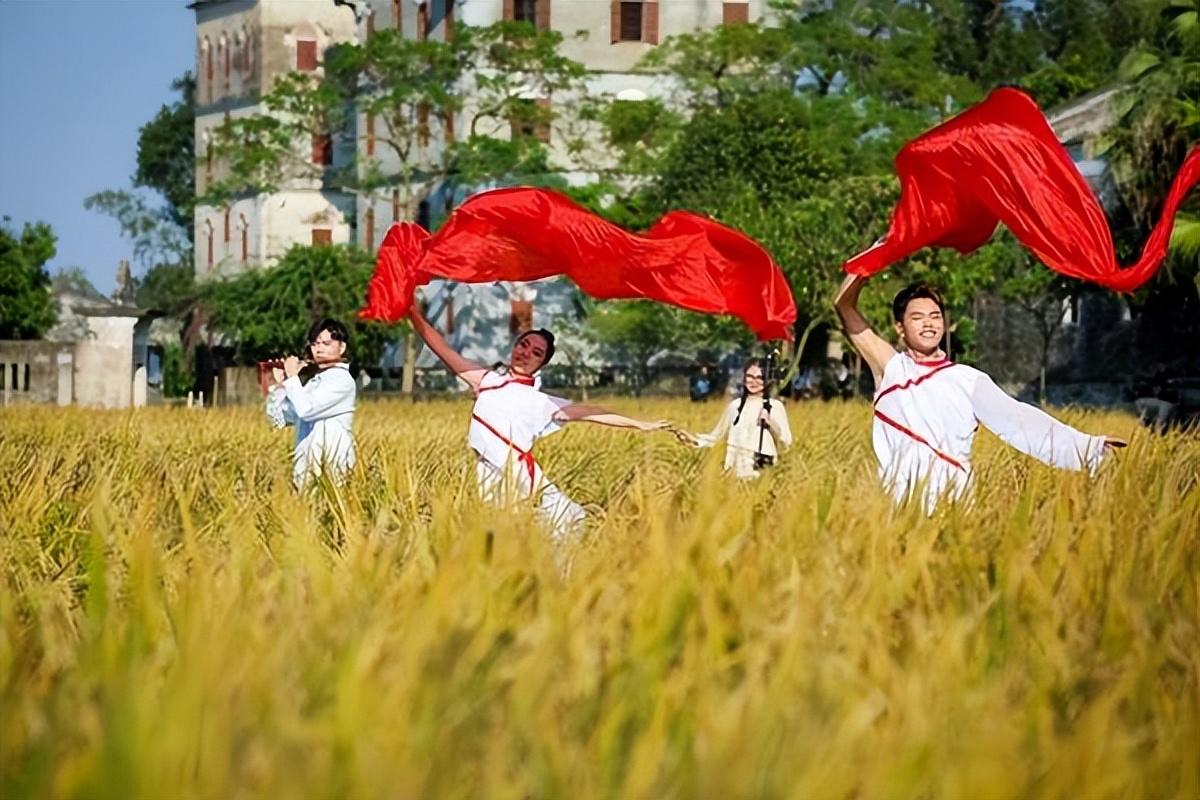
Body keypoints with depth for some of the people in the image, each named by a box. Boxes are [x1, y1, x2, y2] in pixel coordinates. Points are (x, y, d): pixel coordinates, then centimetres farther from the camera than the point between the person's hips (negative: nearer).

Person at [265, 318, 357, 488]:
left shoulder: (342, 379, -6)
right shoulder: (313, 383, 15)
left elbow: (306, 410, -18)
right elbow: (279, 419, 14)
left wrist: (292, 377, -7)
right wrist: (280, 384, 4)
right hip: (307, 463, 5)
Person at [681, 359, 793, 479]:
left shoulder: (775, 406, 0)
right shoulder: (735, 406, 9)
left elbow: (786, 442, -1)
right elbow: (714, 436, 14)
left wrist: (771, 422, -14)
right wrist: (694, 439, -1)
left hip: (762, 474, -3)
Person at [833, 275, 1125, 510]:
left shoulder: (968, 380, 12)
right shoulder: (891, 368, 12)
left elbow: (1018, 421, 2)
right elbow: (844, 305, 10)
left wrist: (1088, 447, -8)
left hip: (953, 502, 0)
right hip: (898, 503, 0)